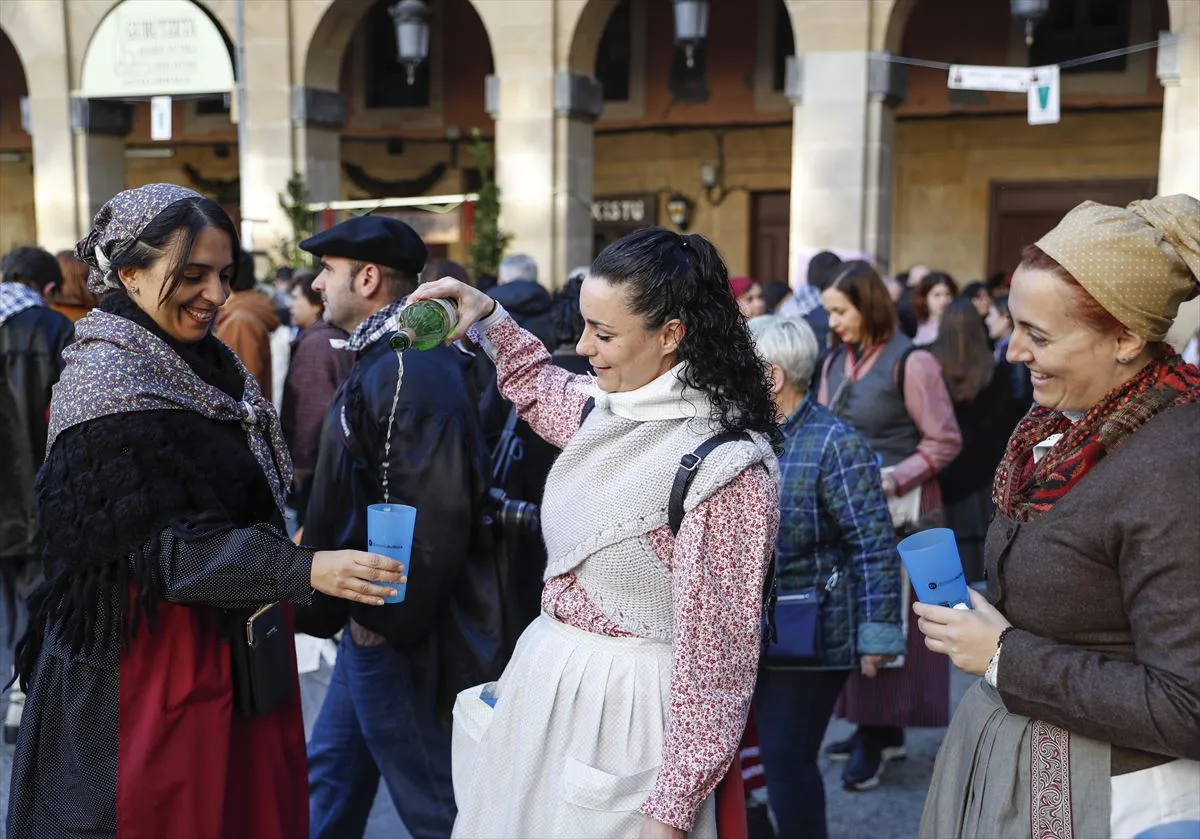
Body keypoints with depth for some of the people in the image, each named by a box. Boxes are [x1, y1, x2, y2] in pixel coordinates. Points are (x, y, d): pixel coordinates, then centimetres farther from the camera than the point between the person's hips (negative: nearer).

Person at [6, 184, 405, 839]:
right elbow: (159, 546, -21)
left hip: (235, 651, 8)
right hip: (152, 661, -8)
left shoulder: (208, 365, 9)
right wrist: (304, 570, -29)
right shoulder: (107, 380, -16)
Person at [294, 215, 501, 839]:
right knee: (331, 770, 22)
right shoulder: (385, 356, 11)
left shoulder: (410, 370, -22)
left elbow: (434, 513, -28)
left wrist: (387, 617, -20)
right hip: (376, 612, 10)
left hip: (400, 633, -10)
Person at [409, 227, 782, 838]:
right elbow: (536, 386, 27)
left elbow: (713, 655, -20)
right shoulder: (604, 407, 1)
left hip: (625, 709, -8)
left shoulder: (725, 467, -22)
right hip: (542, 677, 8)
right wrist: (488, 317, 13)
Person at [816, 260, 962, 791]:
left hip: (897, 510, -6)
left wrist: (892, 479, -17)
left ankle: (878, 736, 10)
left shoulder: (911, 363, -11)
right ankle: (873, 727, 21)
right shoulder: (836, 362, 8)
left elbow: (945, 442, -10)